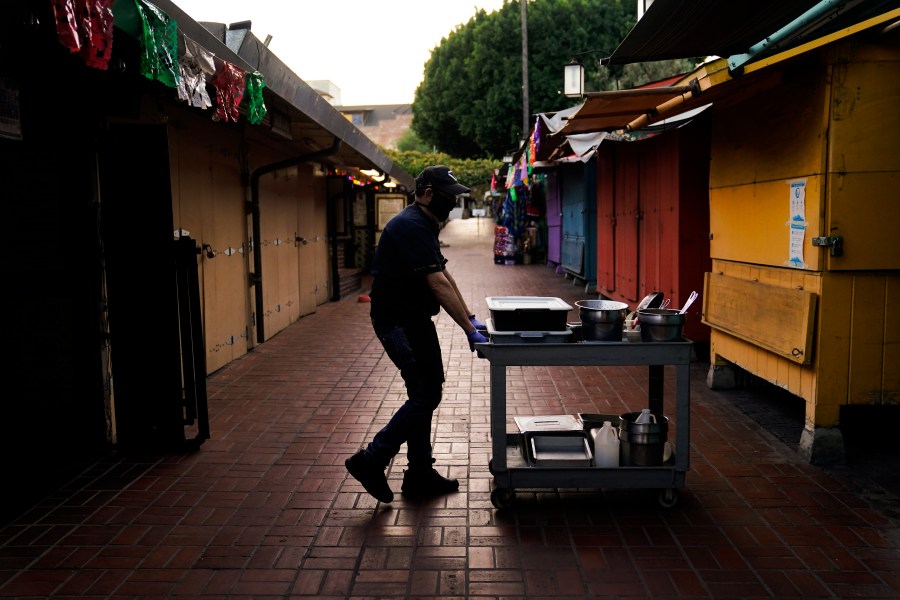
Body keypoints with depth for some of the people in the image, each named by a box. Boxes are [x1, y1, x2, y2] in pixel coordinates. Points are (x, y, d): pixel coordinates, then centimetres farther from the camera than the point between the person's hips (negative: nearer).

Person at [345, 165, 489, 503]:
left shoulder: (423, 225, 15)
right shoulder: (411, 226, -19)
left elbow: (444, 275, 16)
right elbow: (438, 285, -24)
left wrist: (470, 317, 12)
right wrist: (469, 330, -23)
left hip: (414, 319, 11)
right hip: (399, 323, -11)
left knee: (425, 394, 12)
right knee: (426, 396, -9)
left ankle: (420, 476, 21)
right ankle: (371, 461, 2)